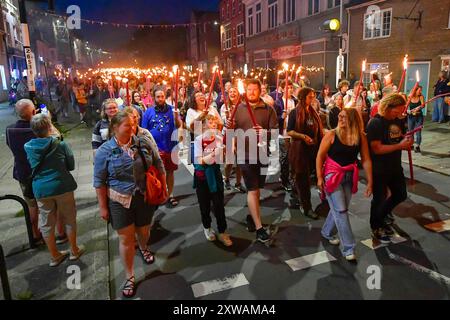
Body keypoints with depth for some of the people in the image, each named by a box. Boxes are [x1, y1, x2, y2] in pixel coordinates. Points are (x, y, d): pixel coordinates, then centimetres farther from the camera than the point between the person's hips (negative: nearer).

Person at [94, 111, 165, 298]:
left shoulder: (144, 143, -4)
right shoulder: (104, 151, -10)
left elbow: (159, 166, 5)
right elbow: (99, 182, -5)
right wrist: (103, 207, -3)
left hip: (145, 198, 2)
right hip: (120, 201, -2)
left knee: (144, 231, 20)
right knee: (126, 239, 6)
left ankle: (143, 248, 56)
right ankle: (130, 277, 25)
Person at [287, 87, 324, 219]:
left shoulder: (313, 112, 14)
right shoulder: (295, 112, -4)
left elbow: (318, 130, 17)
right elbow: (289, 131, -9)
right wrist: (303, 136, -23)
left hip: (313, 148, 6)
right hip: (299, 148, -5)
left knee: (306, 177, 11)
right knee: (303, 178, -2)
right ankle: (307, 207, 3)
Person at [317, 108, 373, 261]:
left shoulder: (361, 137, -2)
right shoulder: (331, 134, -9)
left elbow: (366, 160, 0)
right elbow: (320, 156, -7)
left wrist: (370, 182, -2)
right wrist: (319, 177, -12)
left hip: (349, 177, 3)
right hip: (332, 175, -3)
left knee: (339, 209, 11)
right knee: (340, 210, -5)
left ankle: (327, 232, 38)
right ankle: (348, 247, 3)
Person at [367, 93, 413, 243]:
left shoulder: (398, 120, 1)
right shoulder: (375, 123, -21)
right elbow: (377, 149, -27)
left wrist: (407, 143, -6)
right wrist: (400, 146, -26)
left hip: (395, 167, 8)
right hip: (379, 169, -8)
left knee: (400, 195, 20)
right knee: (379, 198, 7)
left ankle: (381, 218, 42)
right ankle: (376, 228, 29)